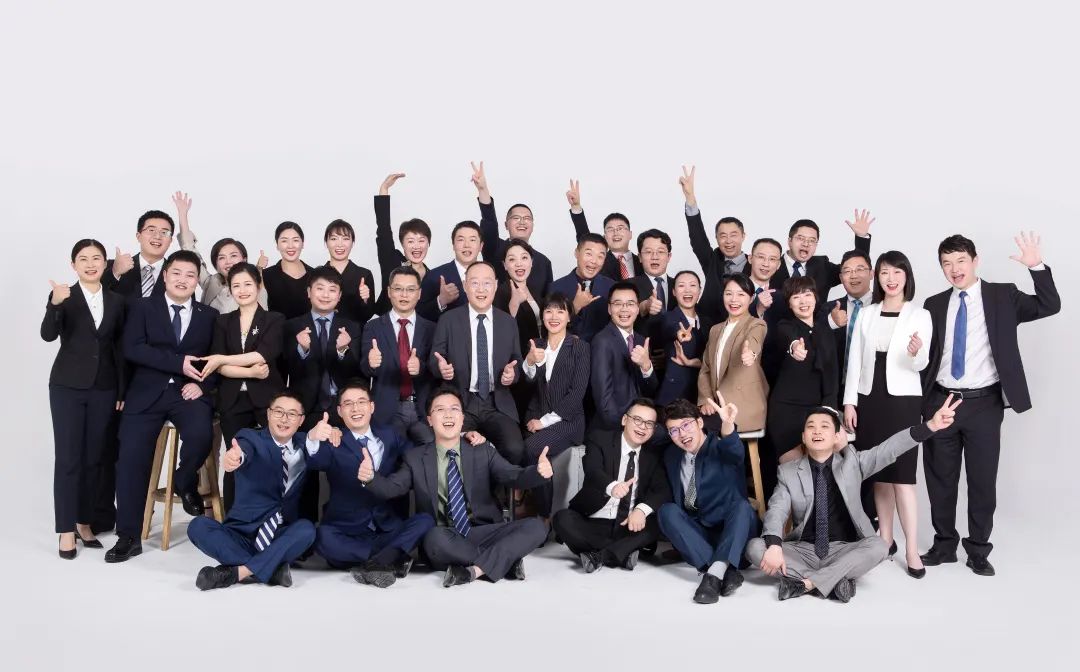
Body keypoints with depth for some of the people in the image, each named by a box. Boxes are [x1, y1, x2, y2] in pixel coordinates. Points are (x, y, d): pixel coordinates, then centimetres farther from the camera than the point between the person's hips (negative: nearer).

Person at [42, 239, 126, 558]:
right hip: (67, 386, -3)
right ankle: (66, 531, 4)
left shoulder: (116, 301, 6)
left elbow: (120, 348, 9)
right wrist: (55, 304, -37)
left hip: (103, 388, 3)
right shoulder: (62, 296, -3)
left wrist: (122, 391, 7)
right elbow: (48, 335, -19)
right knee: (68, 458, -2)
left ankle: (85, 523, 19)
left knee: (94, 458, 8)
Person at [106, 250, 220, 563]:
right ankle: (128, 536, 1)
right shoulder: (142, 307, 7)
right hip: (147, 392, 0)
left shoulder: (209, 316, 12)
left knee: (200, 435, -29)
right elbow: (132, 349, -8)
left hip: (189, 391, 0)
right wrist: (179, 361, -17)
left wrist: (203, 384, -12)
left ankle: (185, 482, 6)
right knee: (131, 459, -13)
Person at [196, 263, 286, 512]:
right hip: (233, 402, 2)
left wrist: (222, 359, -9)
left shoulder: (275, 320, 6)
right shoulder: (223, 321, 14)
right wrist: (250, 372, -12)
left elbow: (264, 355, -11)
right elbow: (220, 368, 2)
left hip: (266, 401, -2)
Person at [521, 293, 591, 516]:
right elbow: (526, 384, 4)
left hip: (567, 420, -3)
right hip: (536, 417, 3)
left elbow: (577, 393, -8)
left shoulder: (580, 348, 0)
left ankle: (545, 514, -15)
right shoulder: (535, 346, 13)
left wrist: (546, 421, -13)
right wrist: (530, 363, -18)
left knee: (533, 447, -30)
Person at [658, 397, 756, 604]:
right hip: (696, 534, 4)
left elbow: (735, 452, -34)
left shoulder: (719, 445, -8)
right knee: (667, 511, -24)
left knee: (742, 505, -32)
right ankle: (727, 570, -33)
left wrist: (727, 424, -57)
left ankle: (714, 573, -45)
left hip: (732, 531, -3)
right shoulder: (670, 456, 8)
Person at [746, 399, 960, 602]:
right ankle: (835, 580, -25)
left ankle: (806, 583, -28)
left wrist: (930, 426, -23)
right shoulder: (788, 471, 1)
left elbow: (890, 448, -9)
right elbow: (777, 510, -10)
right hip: (804, 550, 0)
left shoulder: (852, 462, 3)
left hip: (843, 550, 0)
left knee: (878, 547, -30)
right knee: (755, 548, -24)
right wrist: (774, 545, -30)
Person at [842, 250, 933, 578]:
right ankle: (885, 538, 18)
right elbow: (854, 360, 6)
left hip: (903, 400, -3)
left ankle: (912, 550, -4)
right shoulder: (866, 314, 7)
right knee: (878, 474, 7)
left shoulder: (920, 315, -2)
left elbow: (921, 365, -9)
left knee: (901, 474, -7)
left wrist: (916, 353, -31)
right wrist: (849, 401, 0)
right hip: (869, 400, 3)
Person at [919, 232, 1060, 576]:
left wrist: (1037, 267, -21)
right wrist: (919, 383, 1)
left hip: (984, 404, -2)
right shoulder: (934, 305, 7)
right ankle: (944, 545, 25)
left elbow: (1049, 306, -11)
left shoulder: (1002, 296, 1)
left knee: (982, 480, 4)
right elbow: (927, 356, 10)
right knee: (940, 479, 10)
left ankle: (978, 551, 18)